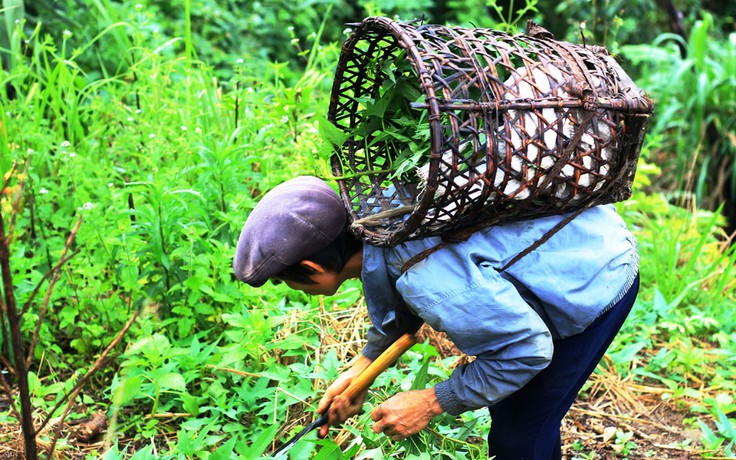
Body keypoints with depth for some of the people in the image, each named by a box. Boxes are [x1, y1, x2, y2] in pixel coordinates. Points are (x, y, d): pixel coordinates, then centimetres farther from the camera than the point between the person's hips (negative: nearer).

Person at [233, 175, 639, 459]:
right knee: (504, 398, 23)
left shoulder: (429, 280, -40)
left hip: (597, 281, -9)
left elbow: (527, 347, -29)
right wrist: (362, 366, 7)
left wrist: (431, 403, -21)